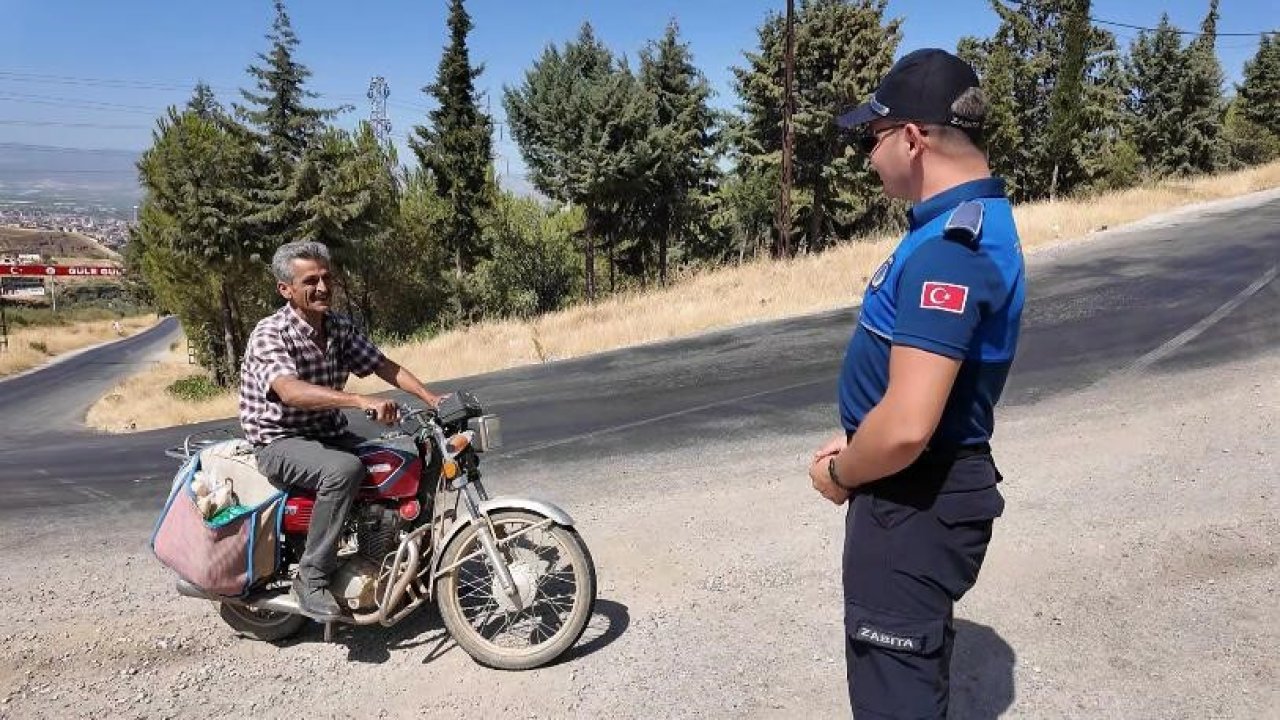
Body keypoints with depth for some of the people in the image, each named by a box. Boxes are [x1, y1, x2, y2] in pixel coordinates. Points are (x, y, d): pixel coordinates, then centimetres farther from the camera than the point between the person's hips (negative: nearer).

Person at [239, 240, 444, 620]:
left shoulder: (340, 327, 3)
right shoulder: (270, 334, -19)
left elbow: (384, 365, 1)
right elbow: (290, 390, -37)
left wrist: (431, 398, -14)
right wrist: (361, 400, -50)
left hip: (331, 433, 7)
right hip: (280, 442, -7)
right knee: (345, 469, -34)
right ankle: (312, 576, -20)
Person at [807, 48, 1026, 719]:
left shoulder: (948, 247, -27)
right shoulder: (974, 220, 8)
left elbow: (907, 426, -32)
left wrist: (840, 474, -13)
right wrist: (851, 441, 10)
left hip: (913, 502, -10)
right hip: (922, 490, 10)